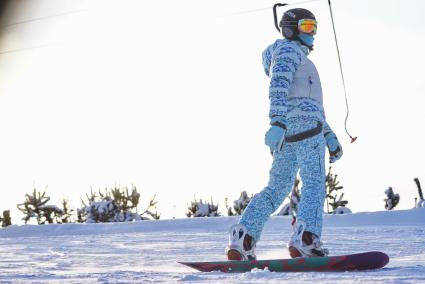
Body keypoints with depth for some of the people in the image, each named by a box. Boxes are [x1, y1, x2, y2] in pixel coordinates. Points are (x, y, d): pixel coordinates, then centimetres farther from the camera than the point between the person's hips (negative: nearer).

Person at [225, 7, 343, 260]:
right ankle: (306, 239, -33)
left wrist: (329, 136, 26)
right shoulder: (289, 49, 4)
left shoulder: (301, 61, 35)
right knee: (314, 184, -16)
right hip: (304, 124, -9)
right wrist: (277, 122, -29)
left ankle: (242, 239, -3)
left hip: (287, 133, 9)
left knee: (277, 187, 5)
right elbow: (278, 85, -15)